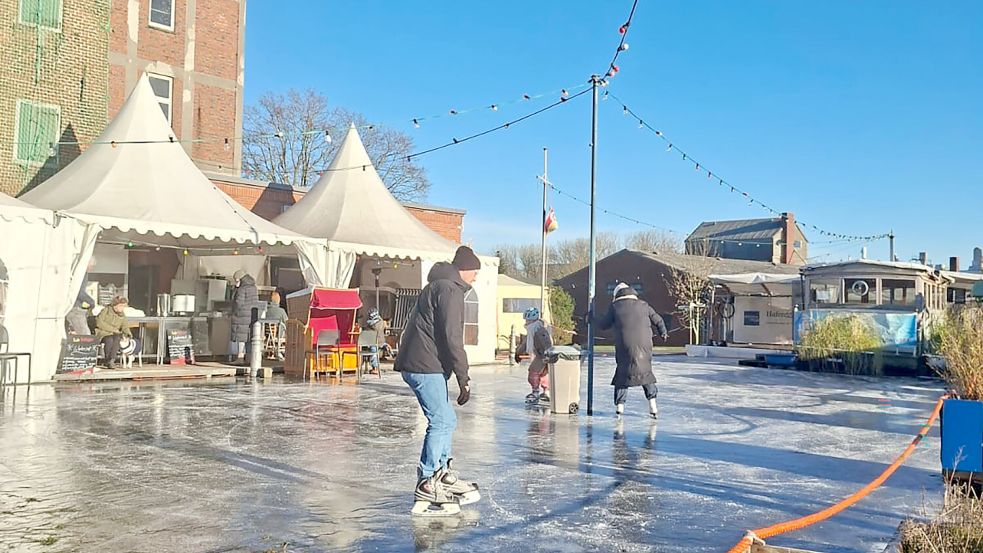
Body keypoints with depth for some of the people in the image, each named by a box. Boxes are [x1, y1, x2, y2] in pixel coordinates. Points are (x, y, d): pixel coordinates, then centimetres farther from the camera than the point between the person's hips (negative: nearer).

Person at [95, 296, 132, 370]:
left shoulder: (122, 316, 14)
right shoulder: (106, 311, -3)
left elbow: (125, 326, 10)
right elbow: (99, 323, -13)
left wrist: (128, 333, -14)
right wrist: (113, 329, -17)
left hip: (114, 334, 4)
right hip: (102, 333, -4)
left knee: (117, 339, -33)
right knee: (109, 340, -36)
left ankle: (111, 360, -35)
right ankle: (108, 361, -19)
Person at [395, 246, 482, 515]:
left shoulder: (437, 287, 21)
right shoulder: (450, 290, -12)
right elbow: (452, 338, -19)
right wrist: (464, 377, -16)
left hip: (423, 366, 11)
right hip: (426, 368, -11)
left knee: (446, 419, 17)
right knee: (441, 422, -8)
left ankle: (443, 475, 26)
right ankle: (427, 486, -5)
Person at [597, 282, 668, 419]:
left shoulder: (615, 306, 6)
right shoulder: (643, 305, 12)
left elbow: (603, 325, 9)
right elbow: (658, 320, 14)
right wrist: (663, 332, 25)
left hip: (625, 348, -2)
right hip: (644, 347, 2)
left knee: (622, 375, 10)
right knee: (646, 373, 16)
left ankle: (619, 405, 4)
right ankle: (653, 405, 10)